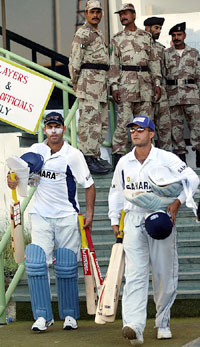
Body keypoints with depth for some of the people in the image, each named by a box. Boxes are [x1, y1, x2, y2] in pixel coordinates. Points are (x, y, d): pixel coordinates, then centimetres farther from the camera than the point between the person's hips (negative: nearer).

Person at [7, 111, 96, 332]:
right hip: (40, 215, 2)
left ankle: (69, 315, 16)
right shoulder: (36, 150, 5)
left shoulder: (73, 155, -4)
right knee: (35, 264, -10)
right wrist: (12, 179, -10)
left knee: (66, 268, 1)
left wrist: (89, 213, -9)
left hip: (67, 217, -2)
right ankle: (42, 316, -4)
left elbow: (88, 185, 0)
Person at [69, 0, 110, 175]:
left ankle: (94, 155, 17)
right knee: (90, 120, -12)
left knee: (102, 121, 10)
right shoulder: (83, 33, -7)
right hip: (89, 81, -9)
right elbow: (75, 60, -9)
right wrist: (75, 83, -5)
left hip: (101, 83, 10)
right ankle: (89, 159, -12)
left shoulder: (99, 34, 22)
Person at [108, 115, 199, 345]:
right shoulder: (124, 162, 9)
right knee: (134, 274, -11)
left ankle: (163, 323, 23)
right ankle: (134, 326, -23)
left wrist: (177, 202, -20)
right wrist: (114, 220, 15)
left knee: (165, 275, 4)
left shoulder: (166, 158, -3)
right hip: (134, 220, 2)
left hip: (161, 219, -2)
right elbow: (116, 192, 21)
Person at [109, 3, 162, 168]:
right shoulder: (117, 39, 7)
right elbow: (114, 65, 4)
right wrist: (114, 87, -5)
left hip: (145, 83, 3)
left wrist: (157, 83, 5)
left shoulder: (146, 36, 13)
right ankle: (118, 154, -6)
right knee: (123, 119, -9)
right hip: (126, 82, -3)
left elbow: (154, 60, 13)